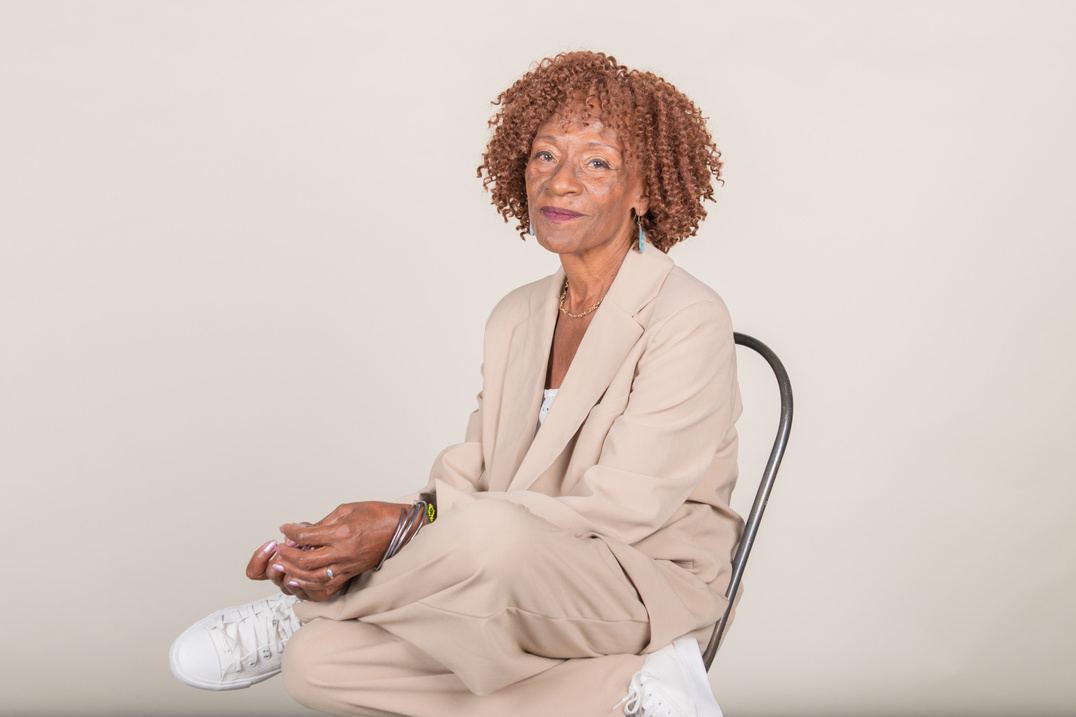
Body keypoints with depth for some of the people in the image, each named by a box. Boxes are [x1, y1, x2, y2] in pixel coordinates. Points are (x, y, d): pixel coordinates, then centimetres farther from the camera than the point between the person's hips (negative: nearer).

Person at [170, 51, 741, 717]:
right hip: (529, 589, 6)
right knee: (315, 663, -13)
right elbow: (467, 477, 6)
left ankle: (310, 607, -4)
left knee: (490, 532, -36)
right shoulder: (516, 318, 10)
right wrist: (350, 549, -13)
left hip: (652, 595, -6)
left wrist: (407, 524, -22)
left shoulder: (689, 320, -13)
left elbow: (619, 510, -19)